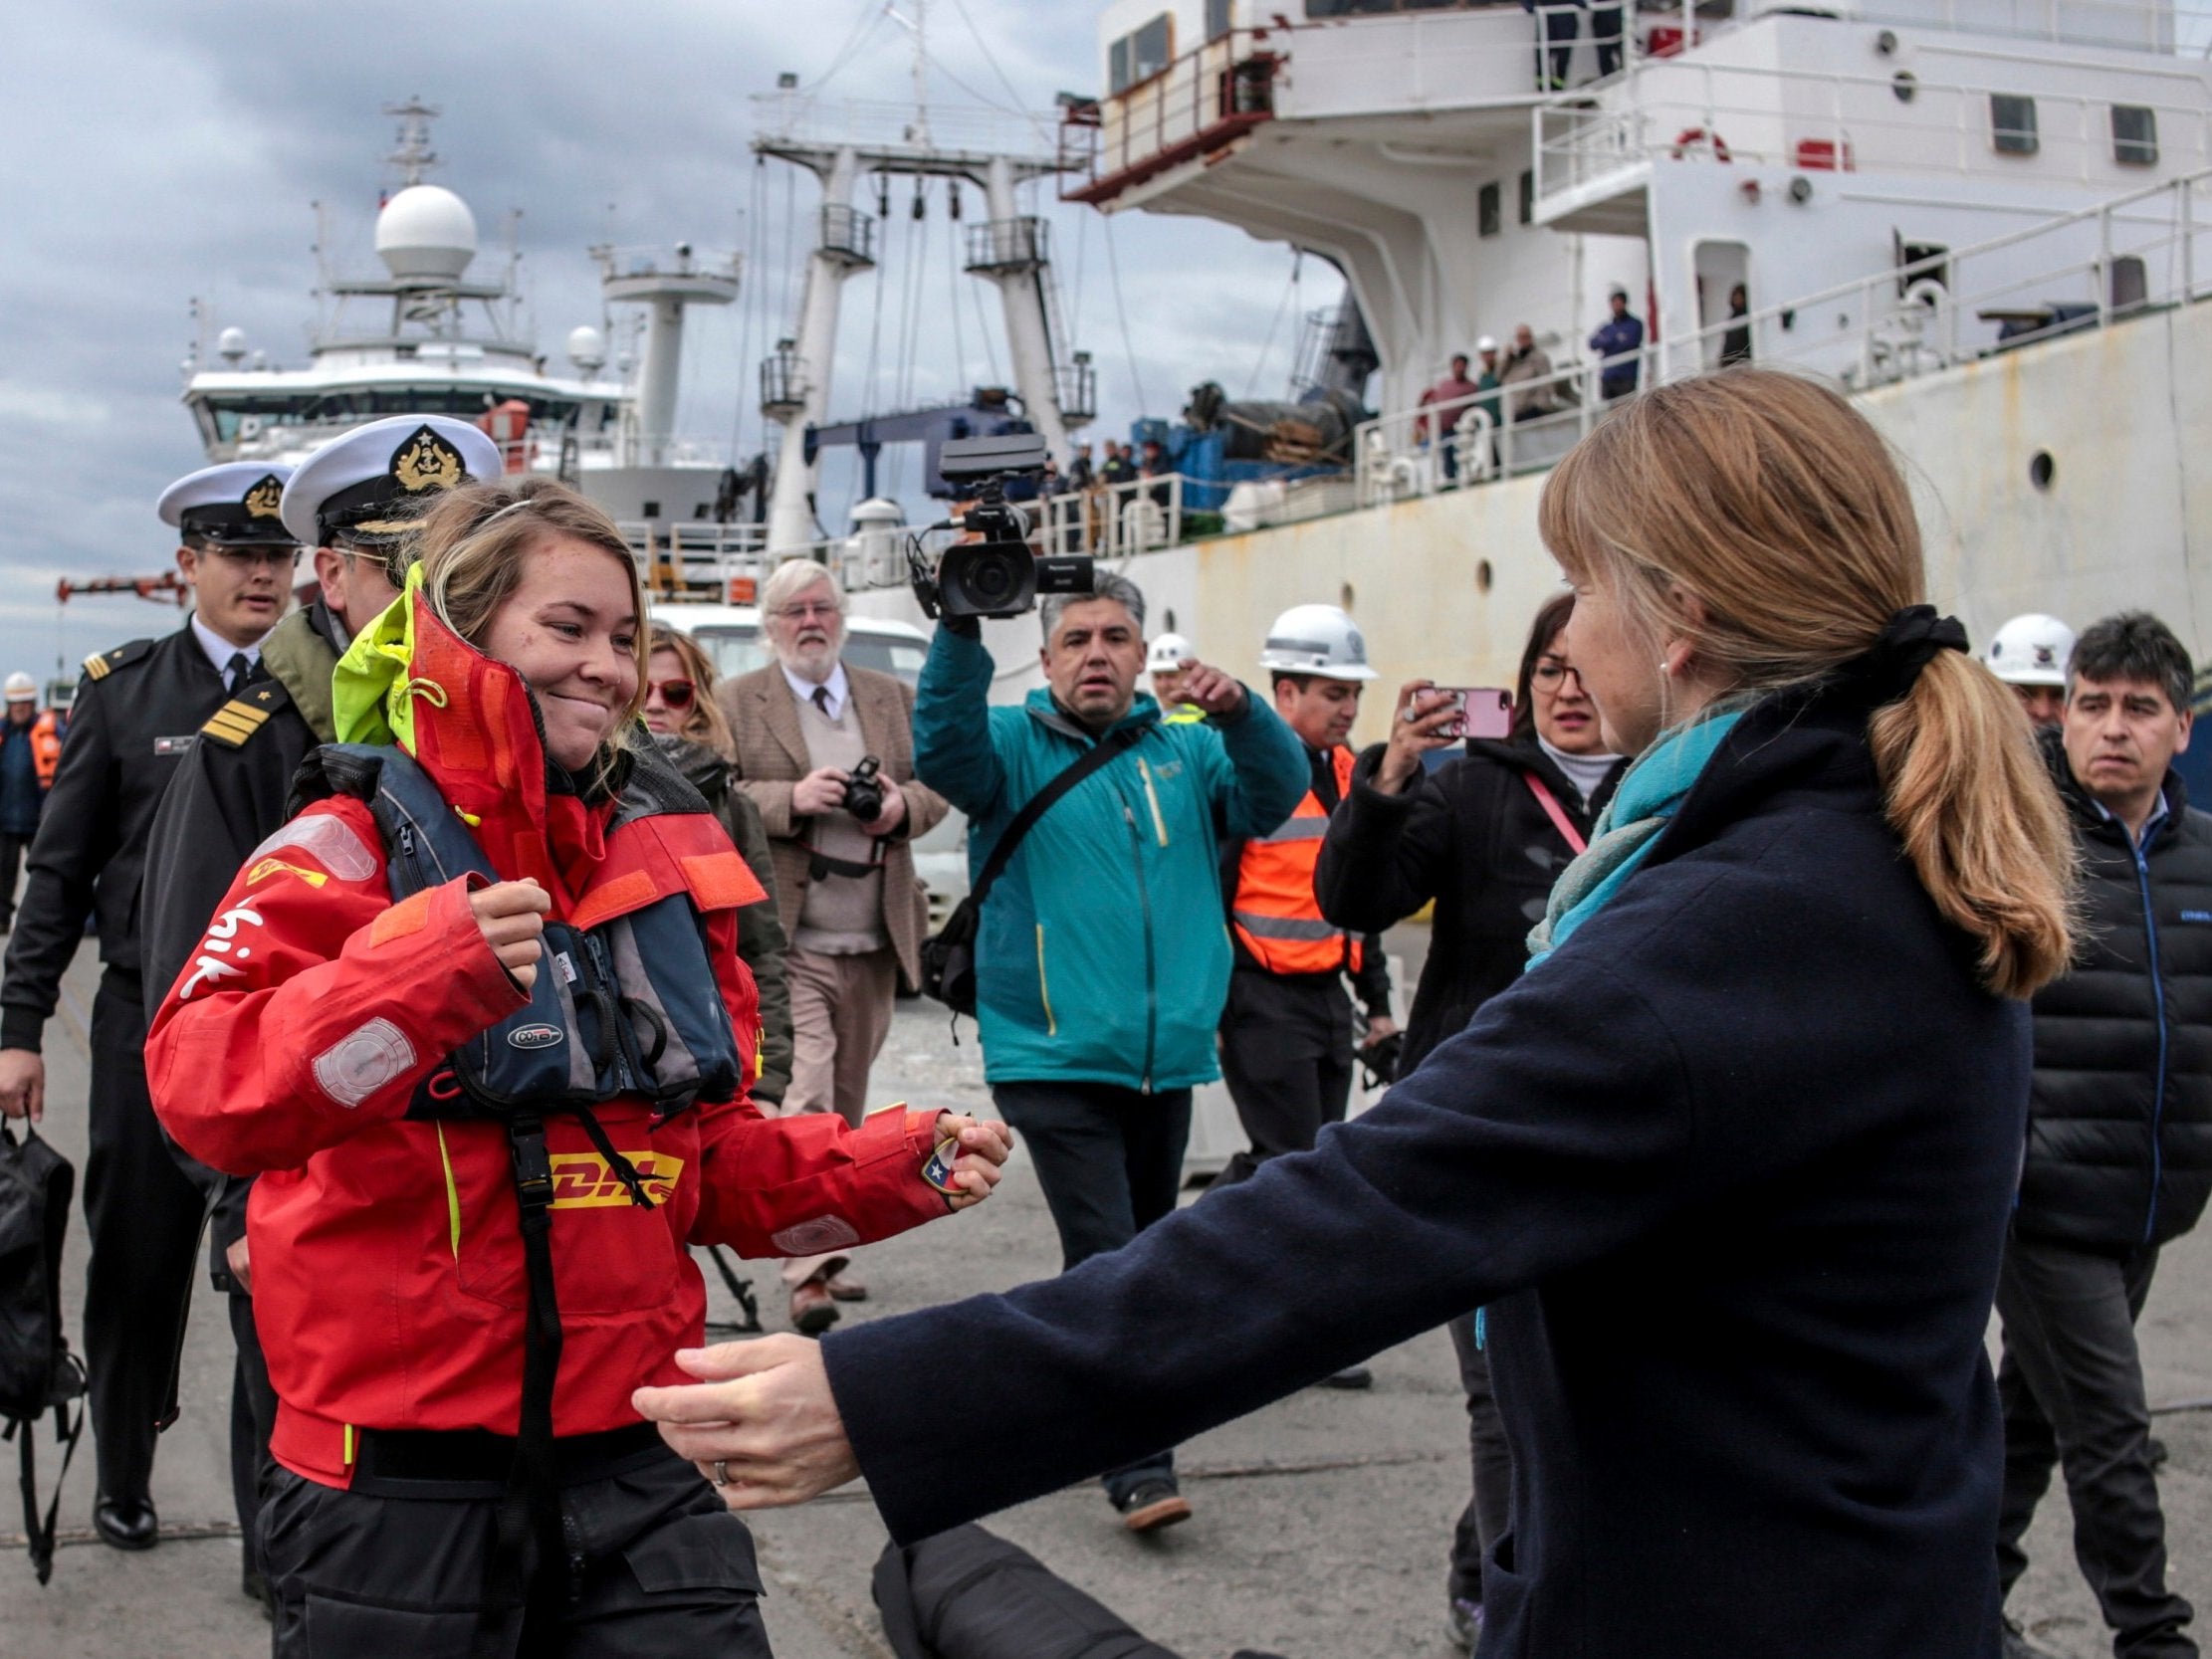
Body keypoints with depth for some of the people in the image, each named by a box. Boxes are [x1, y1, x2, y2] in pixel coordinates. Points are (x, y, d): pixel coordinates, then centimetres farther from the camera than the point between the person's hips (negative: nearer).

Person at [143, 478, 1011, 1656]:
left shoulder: (665, 856, 10)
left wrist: (892, 1172, 3)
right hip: (398, 1467, -4)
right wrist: (421, 971, -35)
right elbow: (204, 1089, -22)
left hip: (631, 1458, 5)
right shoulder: (351, 848, -6)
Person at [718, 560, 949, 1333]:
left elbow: (939, 784, 16)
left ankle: (827, 1248, 22)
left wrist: (903, 805, -6)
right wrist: (794, 798, -19)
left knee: (847, 1101, 11)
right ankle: (808, 1267, -14)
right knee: (805, 1096, -15)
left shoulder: (895, 699, 16)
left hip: (874, 941, 5)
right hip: (785, 940, -4)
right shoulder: (734, 703, 4)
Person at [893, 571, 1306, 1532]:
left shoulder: (1185, 752, 10)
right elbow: (942, 746, -19)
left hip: (1167, 1057, 5)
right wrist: (960, 630, -34)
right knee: (1107, 1258, -11)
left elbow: (1277, 793, -3)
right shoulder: (1015, 748, 1)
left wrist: (1240, 715, -22)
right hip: (1056, 1060, -5)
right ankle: (1139, 1469, -7)